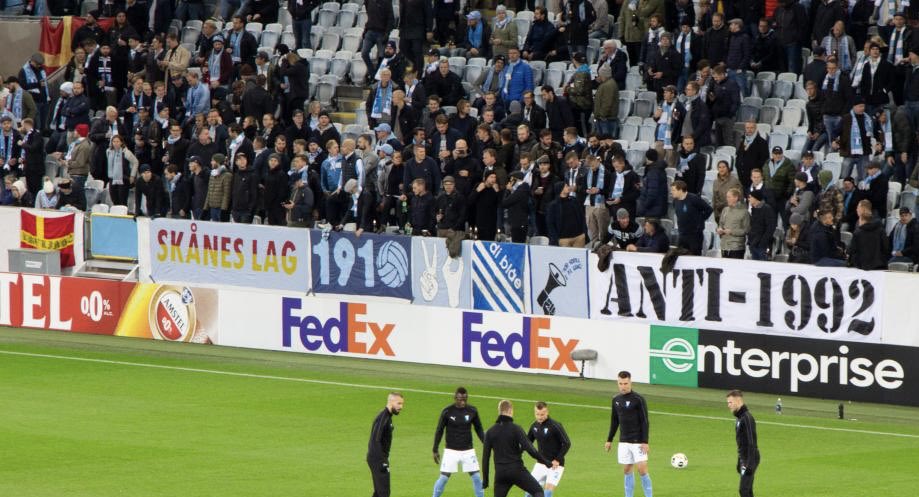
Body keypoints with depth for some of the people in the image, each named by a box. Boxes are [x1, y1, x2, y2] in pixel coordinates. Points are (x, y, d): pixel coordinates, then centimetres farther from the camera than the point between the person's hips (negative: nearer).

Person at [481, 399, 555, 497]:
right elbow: (529, 449, -15)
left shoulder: (490, 432, 6)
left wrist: (485, 480, 13)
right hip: (517, 470, -4)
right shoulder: (516, 429, -7)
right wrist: (547, 463, -8)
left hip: (500, 473, 4)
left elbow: (485, 457, 7)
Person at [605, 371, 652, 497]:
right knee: (627, 470, 7)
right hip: (624, 442, 5)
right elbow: (614, 421, 18)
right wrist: (609, 440, 18)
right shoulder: (616, 400, 7)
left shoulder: (638, 400, -10)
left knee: (642, 469, -9)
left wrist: (645, 442, -15)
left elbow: (645, 422, -10)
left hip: (638, 442, -5)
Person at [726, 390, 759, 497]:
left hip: (750, 459, -10)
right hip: (743, 458, 10)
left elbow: (751, 443, -22)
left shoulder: (747, 418, -18)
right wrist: (739, 462, 23)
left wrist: (750, 464, -24)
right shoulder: (739, 418, 13)